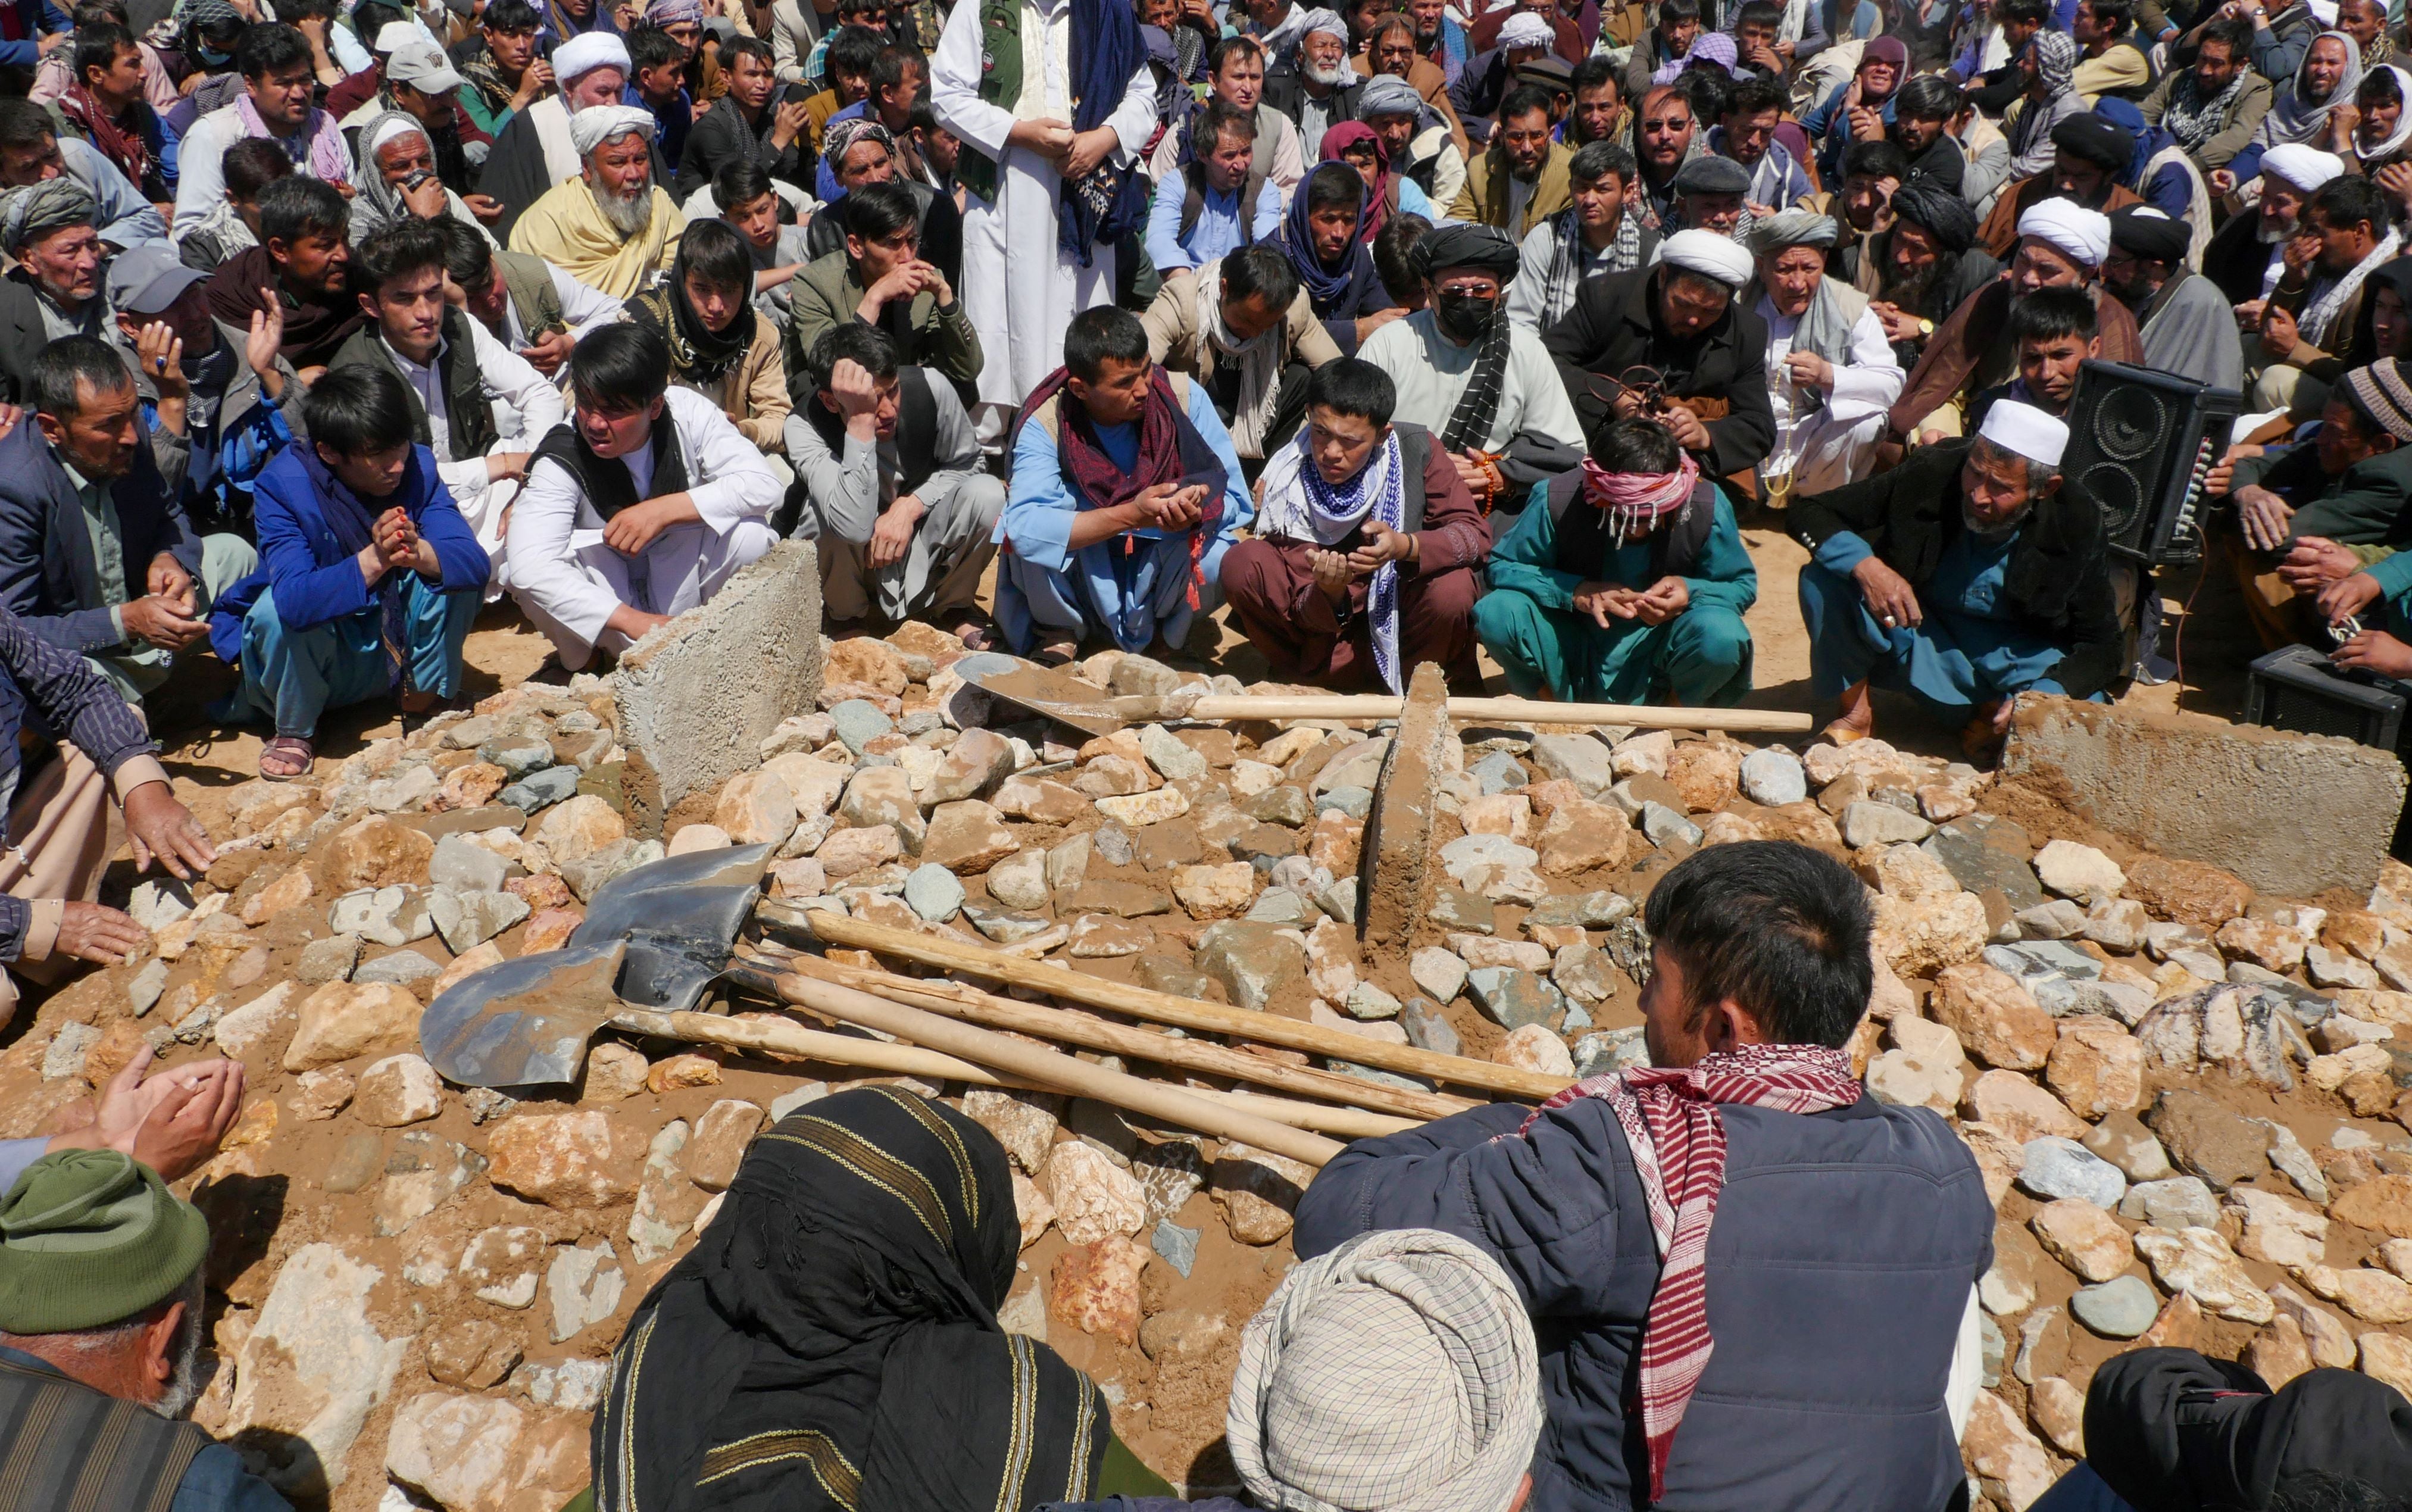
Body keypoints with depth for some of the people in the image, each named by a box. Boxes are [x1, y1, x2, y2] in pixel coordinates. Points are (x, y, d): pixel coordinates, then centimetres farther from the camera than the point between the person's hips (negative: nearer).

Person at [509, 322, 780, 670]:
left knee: (749, 529, -28)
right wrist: (635, 621, -44)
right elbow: (528, 564, -36)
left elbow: (764, 484, -24)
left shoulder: (687, 412, -17)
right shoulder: (561, 461, -23)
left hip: (681, 584, 1)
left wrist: (665, 509, -34)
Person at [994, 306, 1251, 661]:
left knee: (1218, 557, -30)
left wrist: (1198, 511, -37)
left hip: (1157, 570, 2)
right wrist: (1131, 514, -39)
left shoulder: (1185, 397, -15)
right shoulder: (1045, 423, -20)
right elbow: (1025, 526, -34)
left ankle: (1166, 628, 5)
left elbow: (1234, 499, -12)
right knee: (1028, 542, -31)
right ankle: (1061, 627, 2)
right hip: (1078, 580, -1)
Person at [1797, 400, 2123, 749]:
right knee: (1824, 577, -25)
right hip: (1920, 634, 0)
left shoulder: (2076, 524, -16)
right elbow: (1810, 512, -12)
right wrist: (1865, 564, -33)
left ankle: (1994, 712, 4)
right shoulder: (1931, 474, -17)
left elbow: (2104, 645, -10)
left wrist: (2043, 698, -30)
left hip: (2019, 655, 0)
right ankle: (1857, 714, -7)